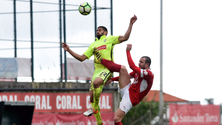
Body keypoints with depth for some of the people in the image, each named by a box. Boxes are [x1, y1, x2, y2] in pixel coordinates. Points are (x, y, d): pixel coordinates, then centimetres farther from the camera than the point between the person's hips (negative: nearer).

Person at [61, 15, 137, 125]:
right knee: (92, 96, -2)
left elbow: (124, 38, -2)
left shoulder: (109, 39, 9)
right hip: (97, 70, 6)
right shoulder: (93, 45, 24)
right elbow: (82, 58, 21)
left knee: (96, 82, -37)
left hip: (107, 69, -6)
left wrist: (131, 24, -11)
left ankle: (94, 109, -24)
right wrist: (69, 50, 14)